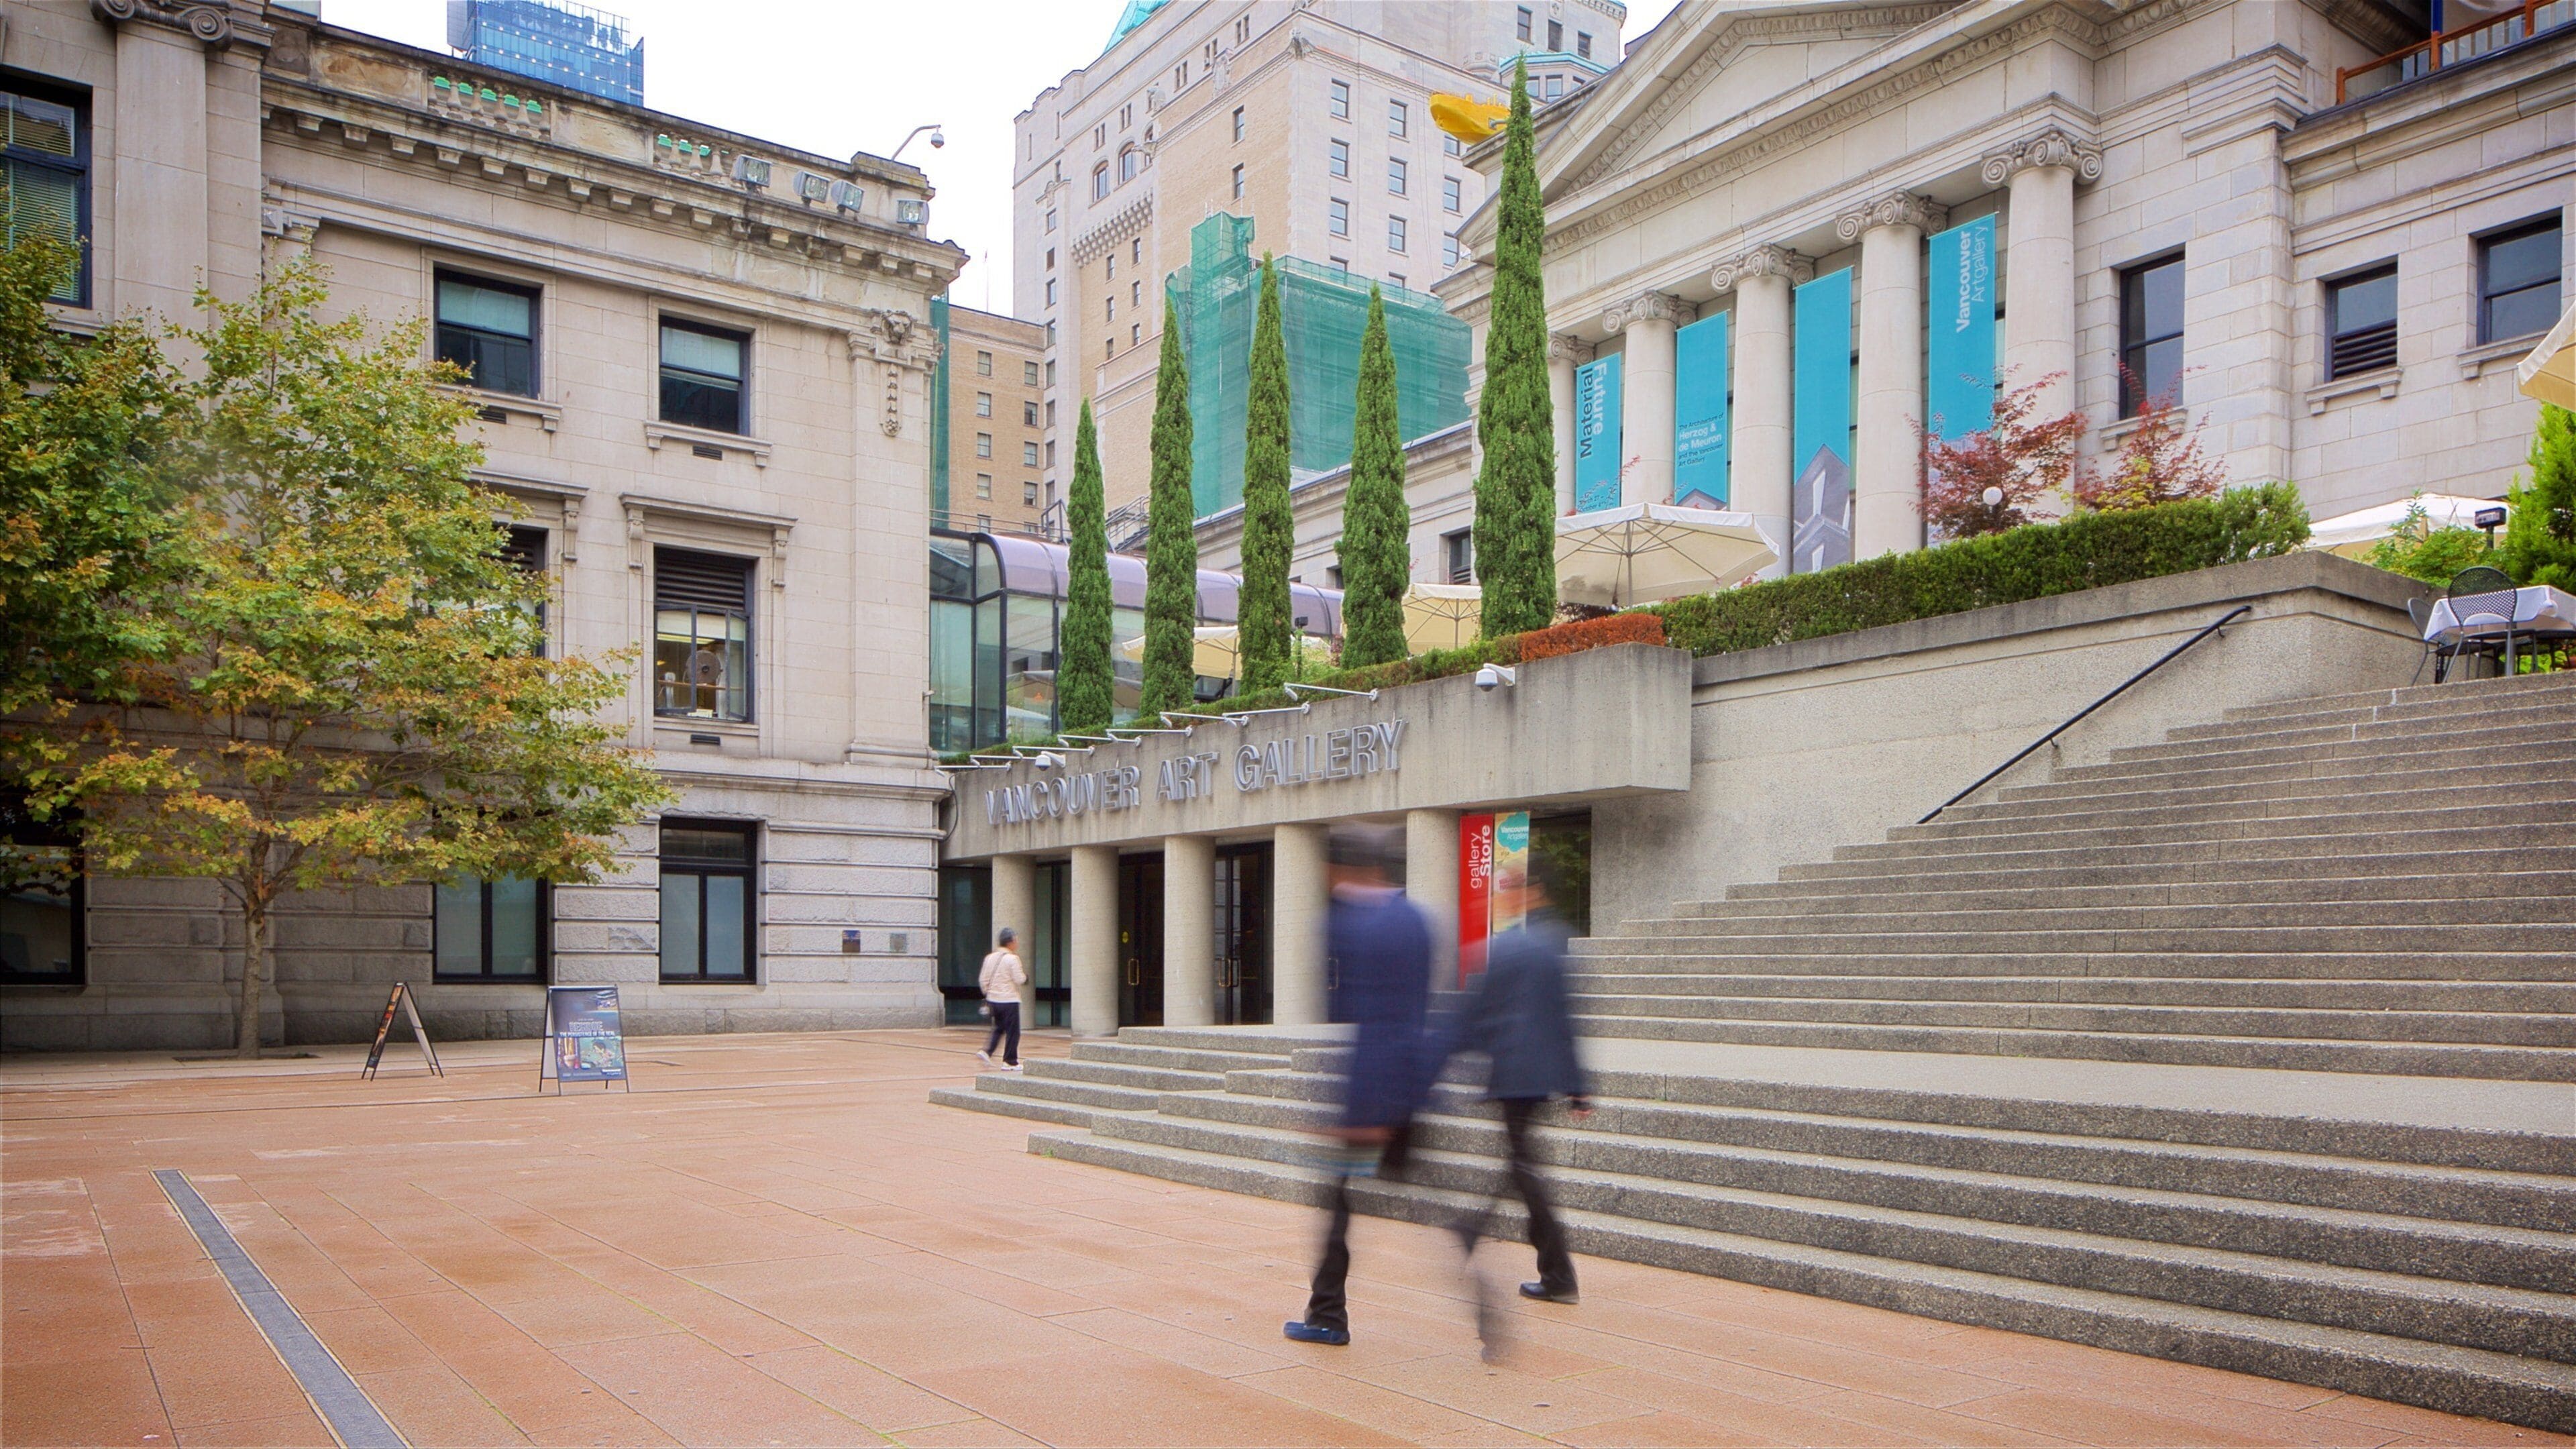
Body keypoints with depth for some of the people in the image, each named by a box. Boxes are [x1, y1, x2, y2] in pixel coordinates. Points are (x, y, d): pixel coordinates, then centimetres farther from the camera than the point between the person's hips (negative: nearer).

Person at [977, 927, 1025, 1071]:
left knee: (999, 1028, 21)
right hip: (1009, 1001, -7)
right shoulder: (1012, 959, -14)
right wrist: (1025, 974, 5)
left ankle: (986, 1052, 4)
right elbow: (1019, 980, -15)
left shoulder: (990, 958, 6)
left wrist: (987, 994, 19)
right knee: (1012, 1031, 4)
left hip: (993, 999, 7)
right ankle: (1010, 1062, 8)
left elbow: (983, 979, 8)